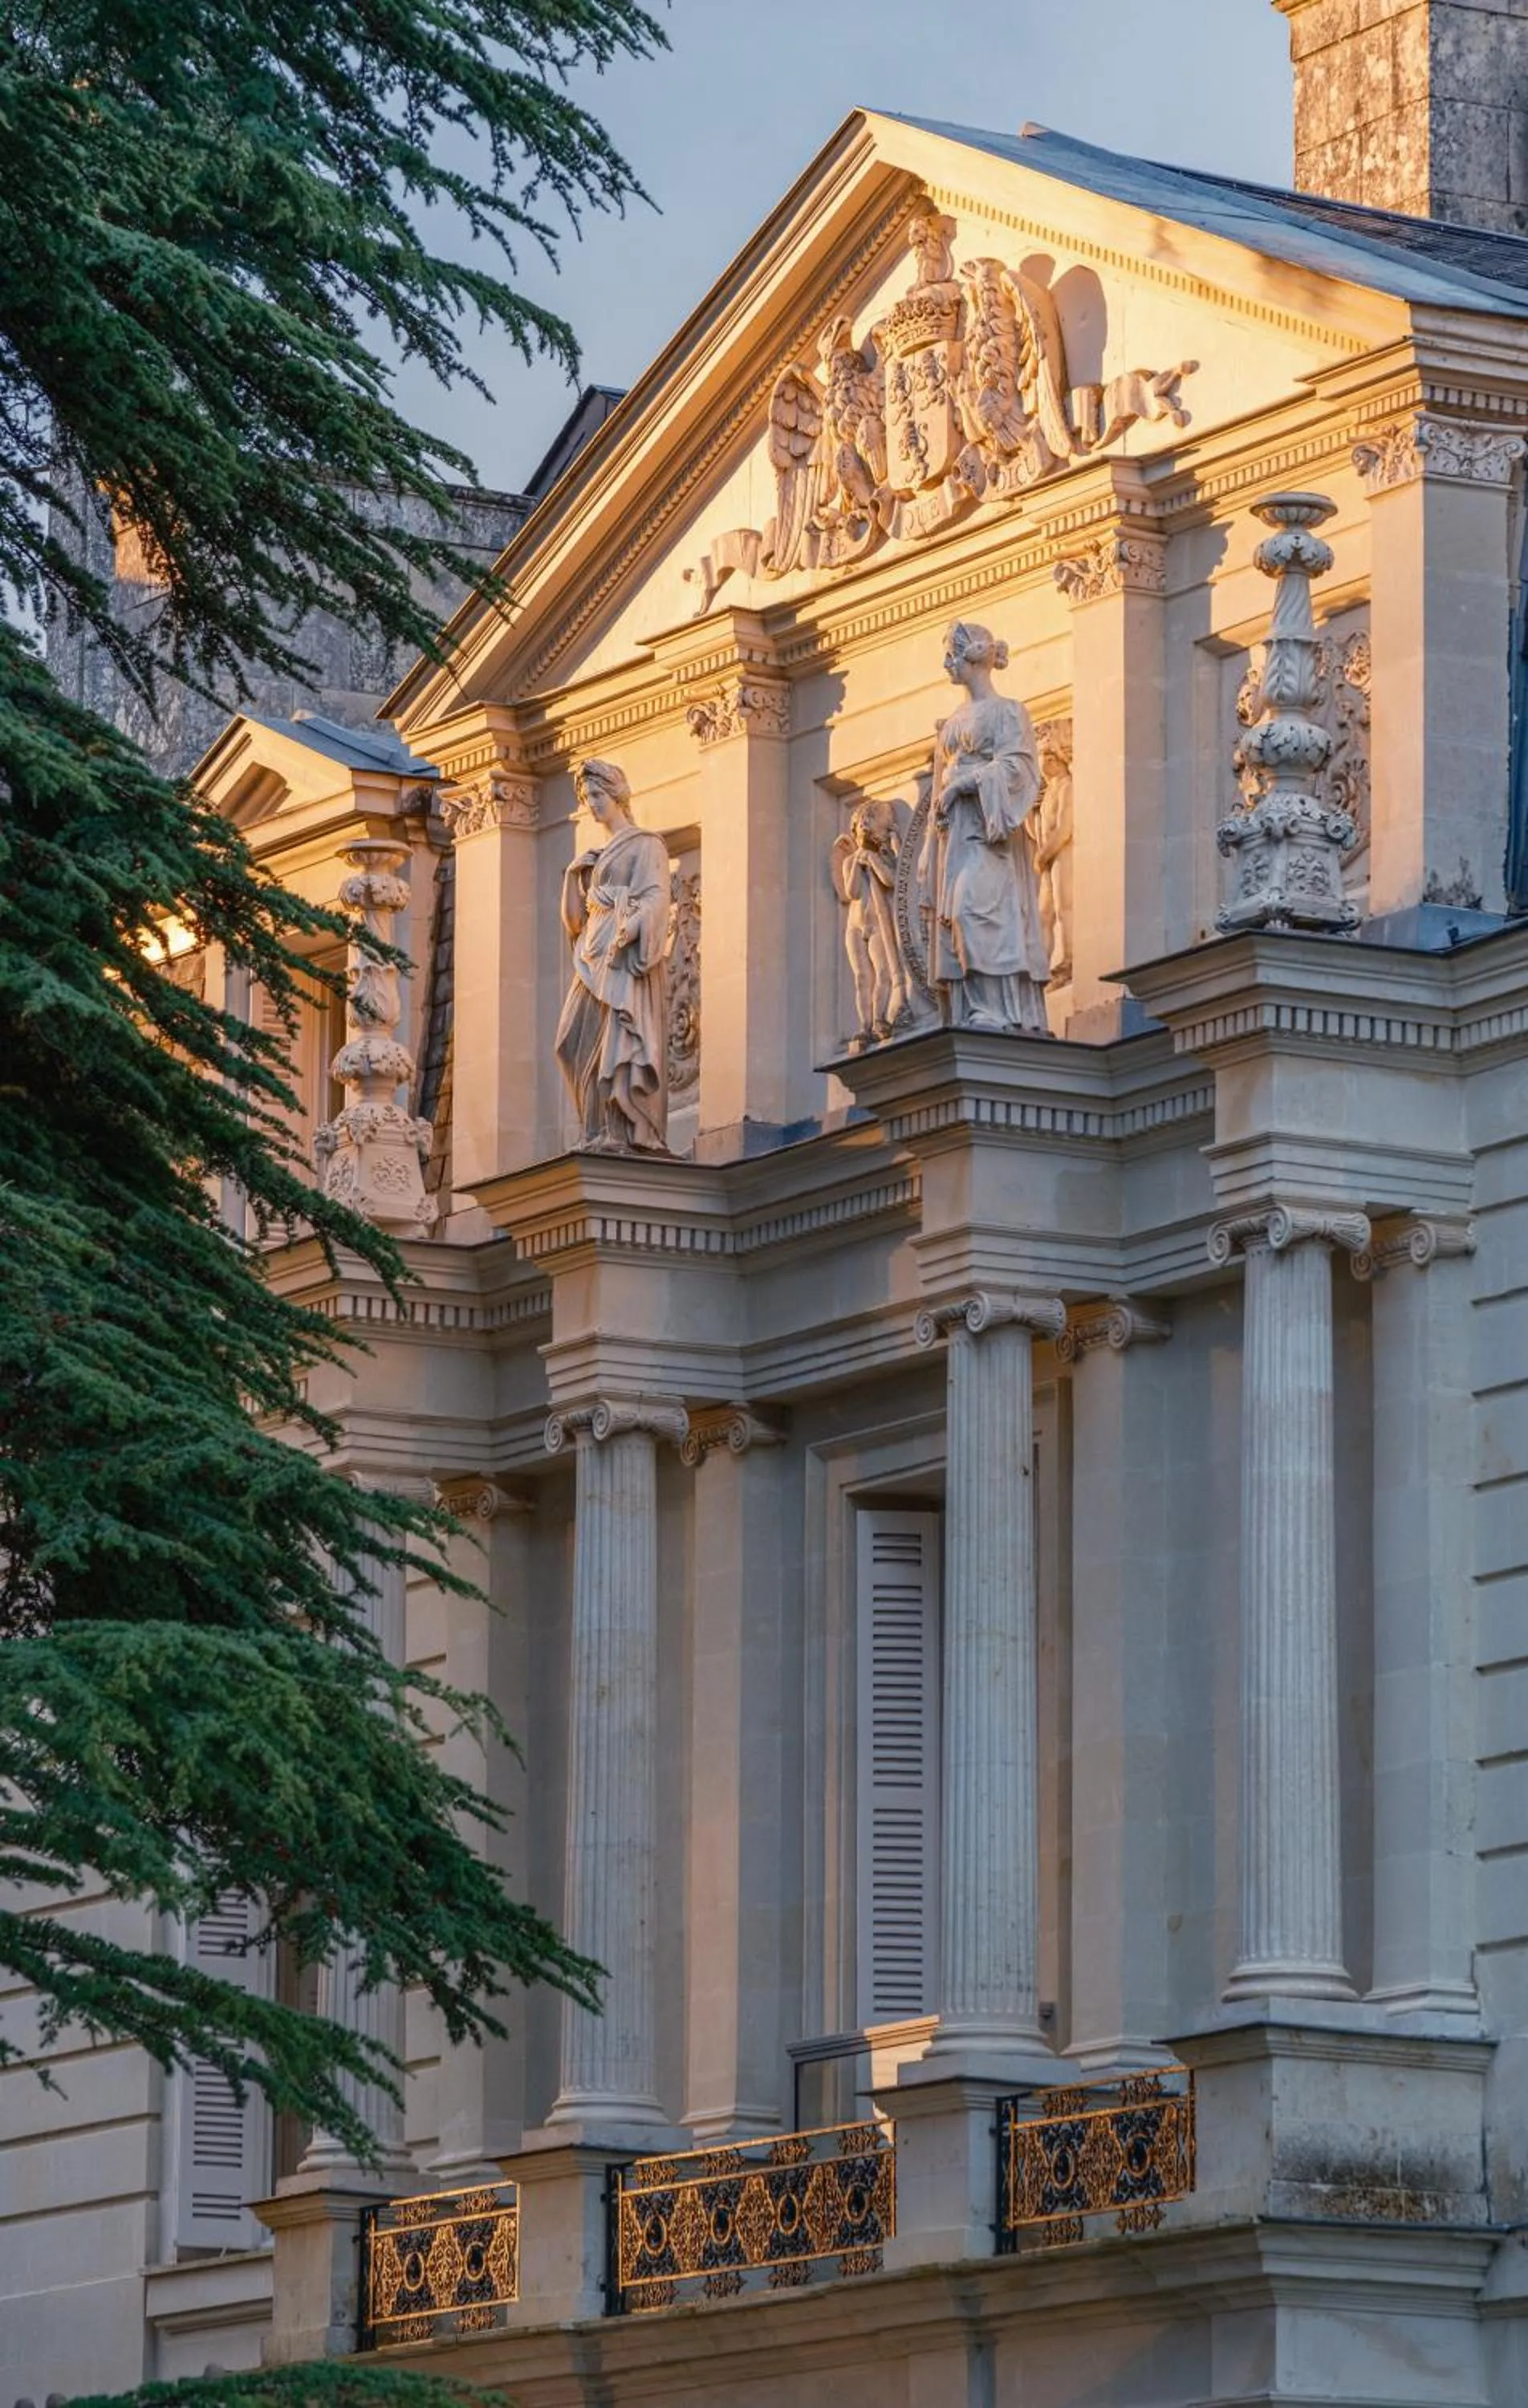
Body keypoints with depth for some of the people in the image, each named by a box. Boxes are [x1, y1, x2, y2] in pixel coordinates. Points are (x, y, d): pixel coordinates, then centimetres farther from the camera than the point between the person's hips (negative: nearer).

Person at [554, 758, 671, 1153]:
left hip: (628, 957, -8)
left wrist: (634, 926, -29)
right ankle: (600, 1133, -4)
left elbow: (656, 896, -12)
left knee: (623, 1041, -16)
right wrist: (575, 874, 6)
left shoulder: (645, 845, 2)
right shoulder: (599, 854, 24)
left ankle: (632, 1134, -21)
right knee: (585, 1044, -2)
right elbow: (576, 915, 22)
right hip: (597, 957, 8)